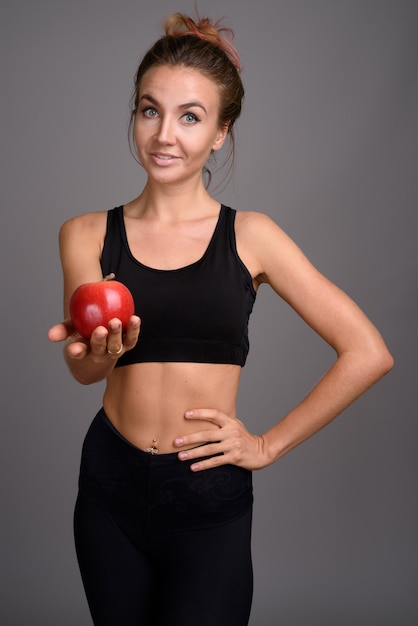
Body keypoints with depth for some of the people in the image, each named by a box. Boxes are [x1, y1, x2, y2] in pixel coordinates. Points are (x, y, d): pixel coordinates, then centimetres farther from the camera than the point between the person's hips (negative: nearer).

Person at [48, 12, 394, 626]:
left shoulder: (249, 236, -3)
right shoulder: (87, 236, 1)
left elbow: (368, 354, -4)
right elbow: (85, 367, -11)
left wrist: (269, 445, -4)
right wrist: (98, 354, -34)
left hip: (210, 503, -1)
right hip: (110, 489, 2)